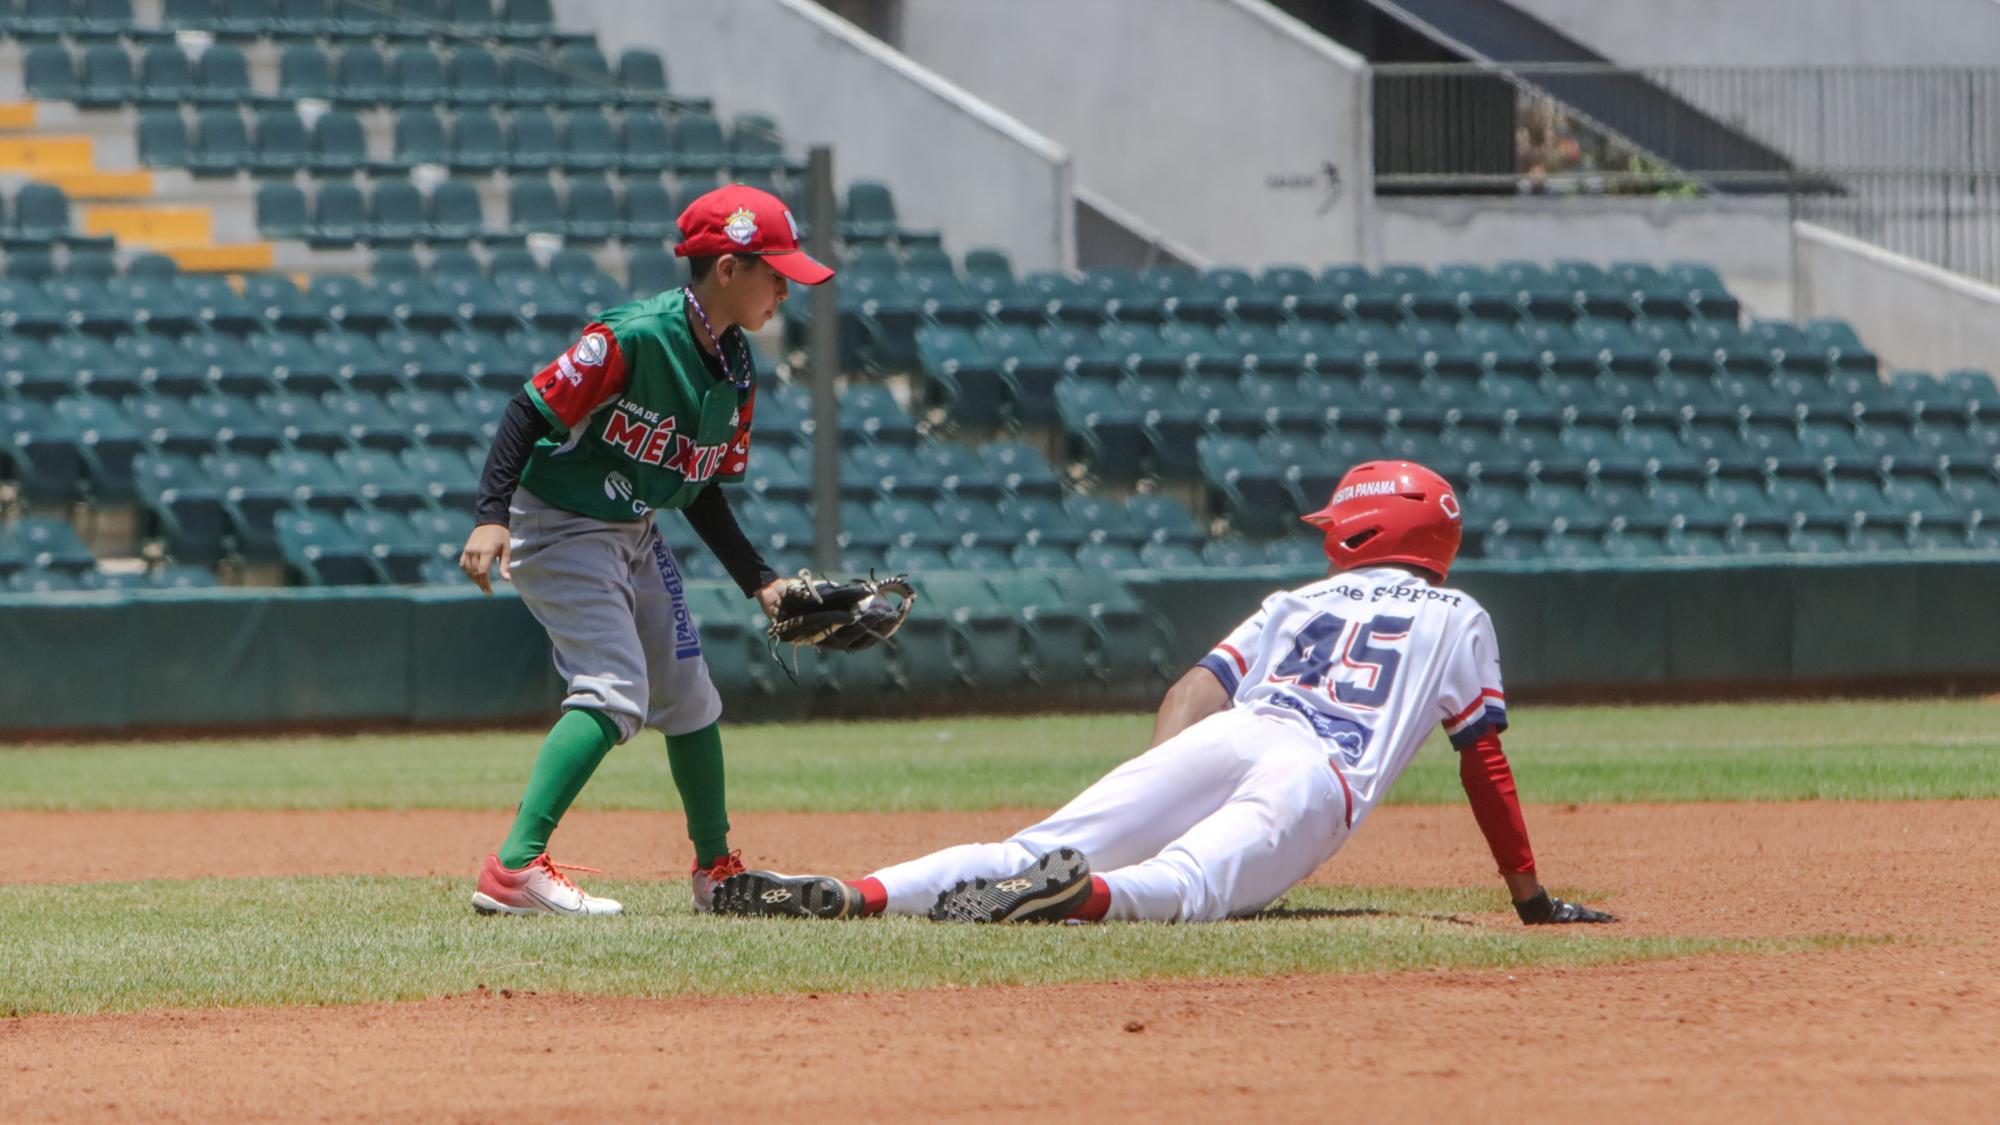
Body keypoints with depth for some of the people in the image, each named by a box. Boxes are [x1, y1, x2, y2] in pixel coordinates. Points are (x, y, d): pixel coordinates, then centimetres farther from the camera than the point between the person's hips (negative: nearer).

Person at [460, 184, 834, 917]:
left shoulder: (736, 372, 3)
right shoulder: (634, 338, -23)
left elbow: (704, 494, 11)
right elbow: (533, 410, -24)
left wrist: (760, 582, 4)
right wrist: (492, 516, -33)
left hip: (637, 538, 9)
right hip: (562, 529, -9)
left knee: (689, 697, 16)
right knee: (614, 694, -22)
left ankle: (718, 870, 33)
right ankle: (515, 869, -28)